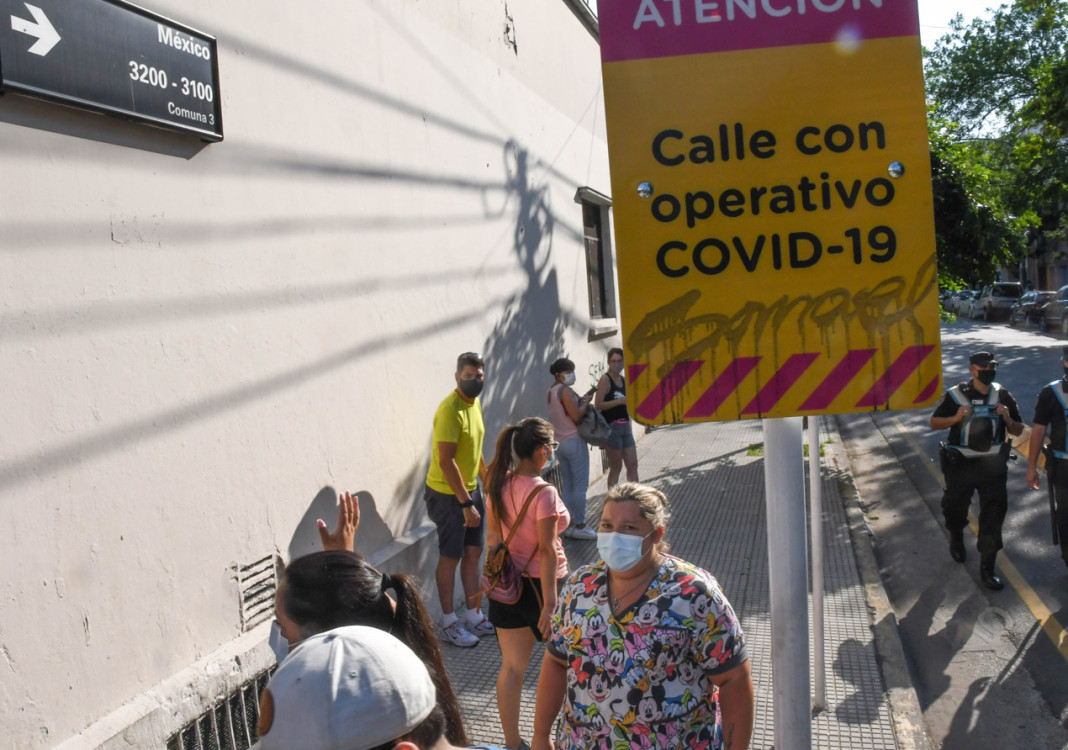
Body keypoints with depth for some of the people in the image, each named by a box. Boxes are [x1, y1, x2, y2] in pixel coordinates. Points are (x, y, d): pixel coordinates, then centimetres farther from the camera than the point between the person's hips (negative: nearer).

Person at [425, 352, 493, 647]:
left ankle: (474, 617, 24)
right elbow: (446, 461, -25)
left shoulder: (475, 403, 7)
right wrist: (466, 504, -24)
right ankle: (449, 624, 13)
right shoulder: (450, 410, -22)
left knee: (474, 553, 13)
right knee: (450, 557, 1)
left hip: (470, 489, 8)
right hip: (448, 493, -8)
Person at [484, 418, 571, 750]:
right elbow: (546, 550, -22)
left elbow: (493, 535, 7)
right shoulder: (543, 492, -21)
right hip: (539, 583, -6)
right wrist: (549, 602, -19)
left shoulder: (499, 485, -1)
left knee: (512, 666, 13)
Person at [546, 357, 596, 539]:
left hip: (560, 442, 9)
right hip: (574, 441, -9)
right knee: (580, 485, -3)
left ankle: (569, 525, 16)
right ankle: (580, 526, 0)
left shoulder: (551, 391, 13)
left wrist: (581, 400, 11)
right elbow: (576, 416, -20)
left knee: (567, 486, 12)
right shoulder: (565, 390, -15)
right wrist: (586, 402, -5)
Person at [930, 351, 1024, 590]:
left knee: (993, 516, 0)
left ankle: (987, 568, 11)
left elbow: (1018, 431, 7)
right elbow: (934, 422, -1)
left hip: (992, 464, 1)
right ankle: (956, 539, 49)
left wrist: (1008, 420, -16)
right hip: (961, 464, -1)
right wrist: (955, 418, -19)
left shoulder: (1002, 397, -1)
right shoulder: (955, 395, -8)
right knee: (955, 509, 15)